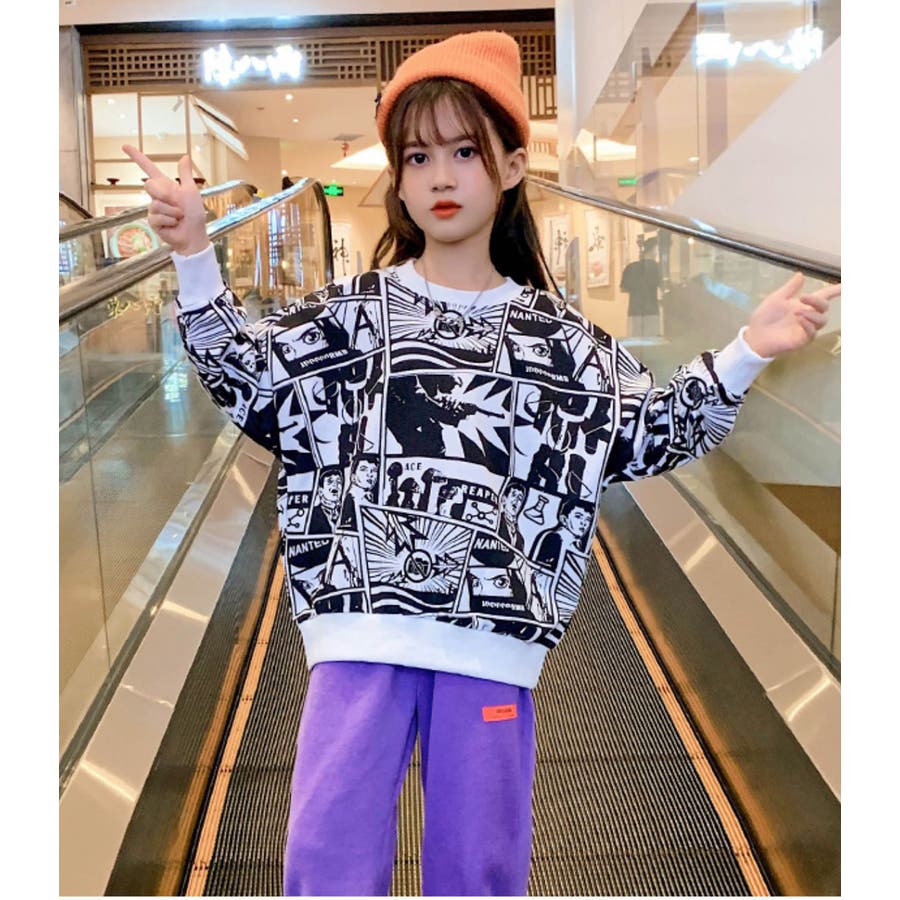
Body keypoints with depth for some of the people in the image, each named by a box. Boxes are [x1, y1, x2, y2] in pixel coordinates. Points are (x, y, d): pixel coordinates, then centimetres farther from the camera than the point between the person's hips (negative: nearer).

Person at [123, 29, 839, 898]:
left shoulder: (557, 335, 8)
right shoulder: (350, 311, 6)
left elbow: (649, 434, 13)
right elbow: (247, 377, 4)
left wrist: (748, 351, 5)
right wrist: (194, 256, -5)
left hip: (493, 638, 1)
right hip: (362, 626, 0)